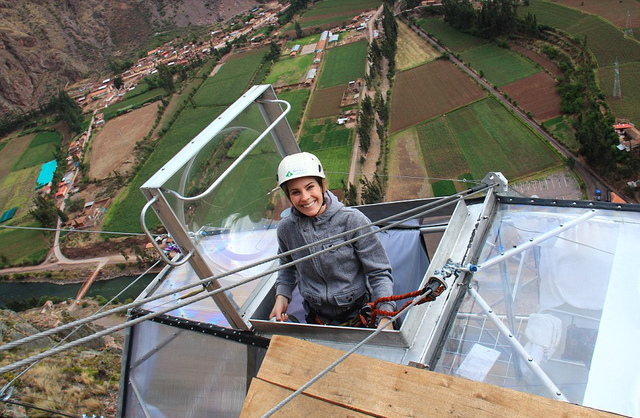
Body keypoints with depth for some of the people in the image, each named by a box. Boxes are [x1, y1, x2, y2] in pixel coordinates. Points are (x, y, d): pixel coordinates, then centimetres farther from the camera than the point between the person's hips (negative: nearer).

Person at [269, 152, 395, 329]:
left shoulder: (353, 220, -16)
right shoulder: (286, 229, -5)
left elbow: (380, 273, -12)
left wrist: (385, 317, -23)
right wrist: (282, 296, -1)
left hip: (358, 315, -3)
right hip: (316, 318, 3)